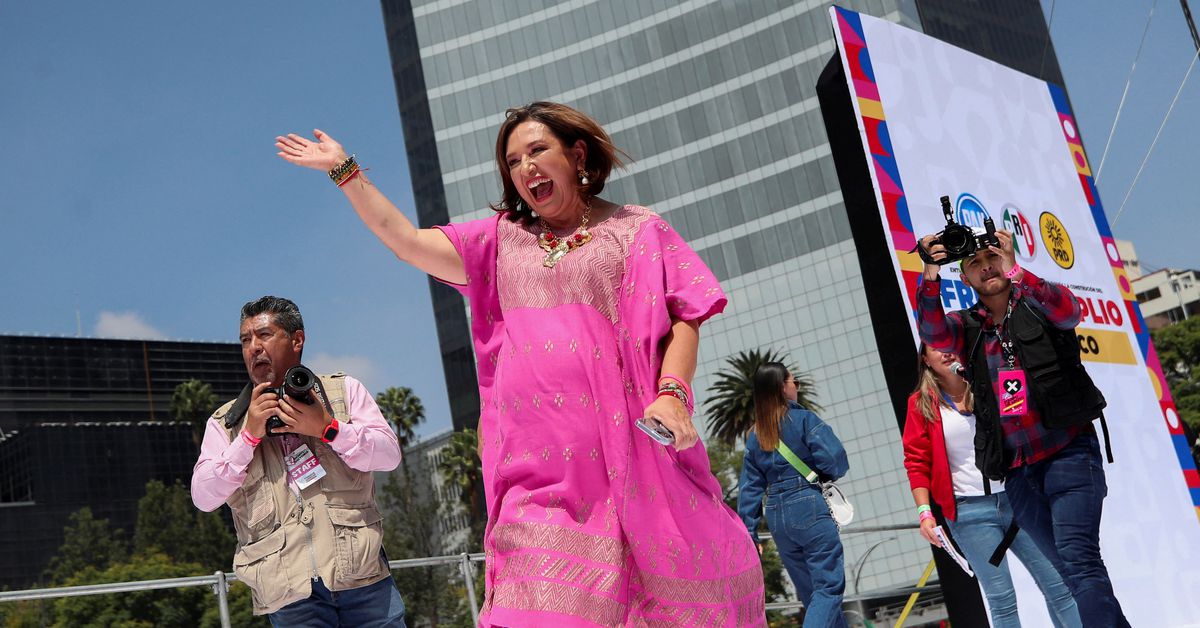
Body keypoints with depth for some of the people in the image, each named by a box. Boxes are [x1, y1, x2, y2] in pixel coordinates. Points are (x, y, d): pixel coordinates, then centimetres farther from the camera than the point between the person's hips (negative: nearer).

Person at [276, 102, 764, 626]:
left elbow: (683, 319, 4)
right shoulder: (501, 239, 22)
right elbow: (407, 241, 17)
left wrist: (671, 393, -13)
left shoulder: (635, 229, 12)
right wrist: (345, 170, 16)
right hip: (540, 465, 2)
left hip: (624, 446, -2)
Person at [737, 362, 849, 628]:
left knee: (810, 591, 14)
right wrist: (826, 476, 9)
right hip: (810, 508, -6)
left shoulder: (754, 435, 12)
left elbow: (749, 488, 9)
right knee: (828, 585, -6)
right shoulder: (803, 419, -4)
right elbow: (834, 459, -13)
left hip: (777, 516, 6)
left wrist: (750, 534, 10)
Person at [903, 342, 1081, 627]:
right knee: (1001, 598, -1)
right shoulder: (921, 404, 1)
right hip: (970, 511, -2)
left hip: (1016, 498, 2)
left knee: (1058, 585, 4)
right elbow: (917, 462, 0)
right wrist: (924, 511, -9)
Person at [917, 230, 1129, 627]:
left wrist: (1015, 271, -30)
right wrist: (930, 279, -24)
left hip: (1069, 452, -4)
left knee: (1078, 560, -17)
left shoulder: (1037, 302, 4)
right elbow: (932, 333, -10)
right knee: (1073, 571, 8)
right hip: (1017, 471, 4)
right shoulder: (966, 327, 11)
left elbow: (1068, 311, -19)